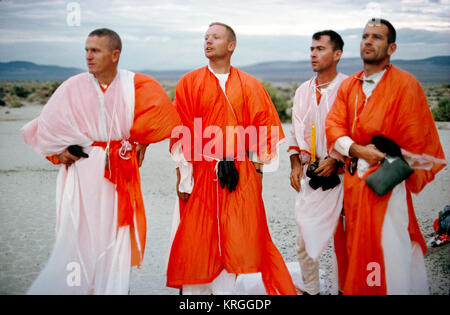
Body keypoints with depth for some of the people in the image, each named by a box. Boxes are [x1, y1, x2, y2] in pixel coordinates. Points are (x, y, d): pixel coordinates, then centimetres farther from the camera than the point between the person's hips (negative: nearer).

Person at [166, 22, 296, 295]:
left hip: (240, 175, 1)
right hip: (201, 173, -1)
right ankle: (195, 288, 16)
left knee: (234, 240, 3)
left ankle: (225, 287, 16)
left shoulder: (250, 86, 7)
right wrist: (183, 177, -7)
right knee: (196, 239, 3)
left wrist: (258, 168, 1)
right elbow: (181, 134, -1)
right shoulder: (190, 83, 4)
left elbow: (263, 128, 8)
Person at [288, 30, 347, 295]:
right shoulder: (303, 91, 12)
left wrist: (336, 161, -16)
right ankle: (311, 289, 24)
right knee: (305, 239, 8)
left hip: (341, 174, -5)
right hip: (309, 175, 5)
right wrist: (296, 165, 4)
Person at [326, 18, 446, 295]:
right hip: (354, 180, 6)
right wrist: (356, 150, -13)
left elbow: (416, 139, -6)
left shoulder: (405, 84, -8)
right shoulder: (349, 86, 10)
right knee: (357, 248, 13)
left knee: (390, 249, -5)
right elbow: (334, 126, 4)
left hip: (387, 182, -5)